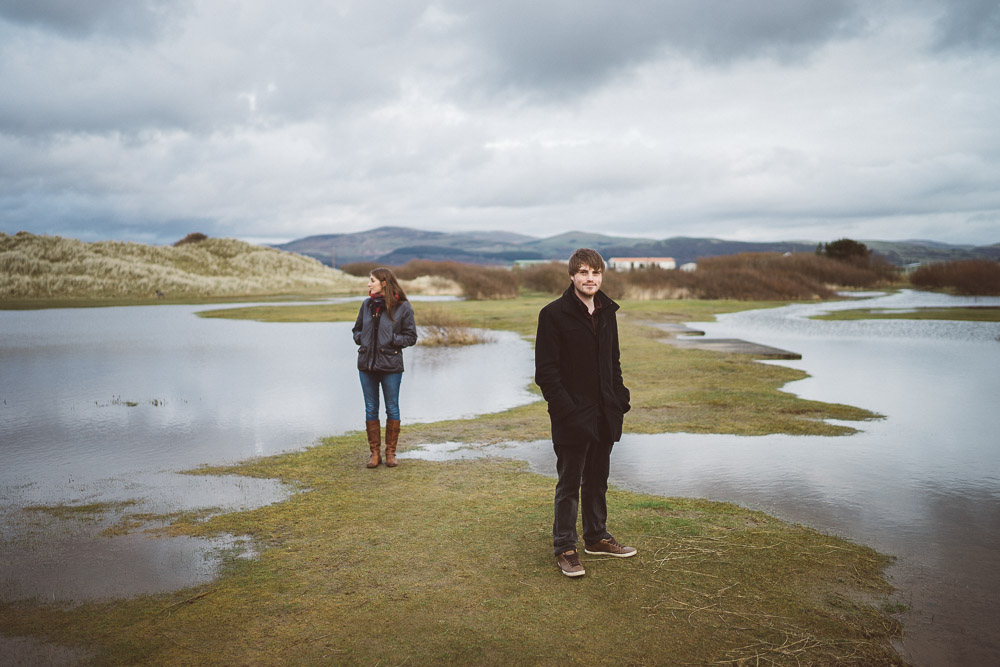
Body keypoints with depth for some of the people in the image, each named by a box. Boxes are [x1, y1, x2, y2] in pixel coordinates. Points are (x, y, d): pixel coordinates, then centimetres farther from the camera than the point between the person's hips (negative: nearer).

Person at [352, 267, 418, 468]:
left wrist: (392, 340, -16)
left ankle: (391, 453, 17)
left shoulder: (402, 307, -6)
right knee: (371, 409, 8)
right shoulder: (367, 304, 7)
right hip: (367, 363, 4)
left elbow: (411, 337, -3)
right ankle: (375, 453, 18)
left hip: (391, 365, -4)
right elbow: (357, 329, 19)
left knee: (392, 408, 5)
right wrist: (360, 339, -1)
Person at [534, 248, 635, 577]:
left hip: (604, 416, 6)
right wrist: (566, 410, -18)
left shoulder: (607, 312, 9)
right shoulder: (553, 314, -11)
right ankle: (564, 548, 15)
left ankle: (597, 537, 33)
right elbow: (546, 371, -13)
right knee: (569, 485, 3)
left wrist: (620, 400, 8)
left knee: (597, 481, 18)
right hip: (572, 418, -6)